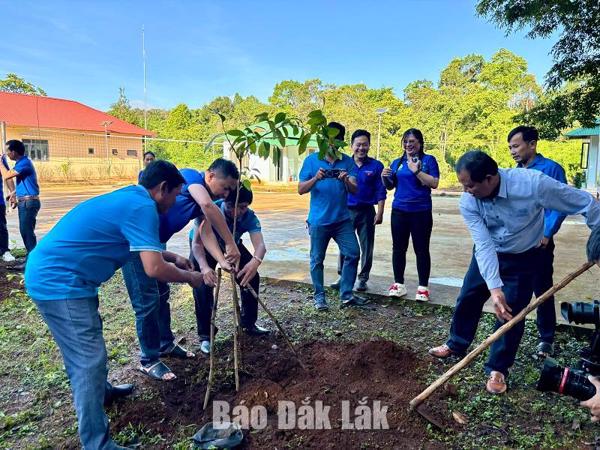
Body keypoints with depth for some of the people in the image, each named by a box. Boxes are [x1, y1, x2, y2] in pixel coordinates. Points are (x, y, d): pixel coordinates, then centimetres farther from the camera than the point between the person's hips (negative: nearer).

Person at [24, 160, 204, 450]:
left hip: (50, 273, 11)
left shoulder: (129, 197, 13)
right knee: (89, 360, -6)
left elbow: (144, 246, 29)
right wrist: (189, 278, -9)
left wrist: (174, 259, 25)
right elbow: (154, 269, -26)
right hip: (60, 282, -11)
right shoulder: (142, 207, -19)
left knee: (83, 348, 28)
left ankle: (98, 391, 50)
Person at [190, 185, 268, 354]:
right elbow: (197, 243, -42)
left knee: (251, 276, -8)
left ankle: (249, 323, 13)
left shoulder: (249, 217, -29)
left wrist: (255, 261, -66)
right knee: (202, 287, -20)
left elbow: (260, 245, -43)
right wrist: (204, 266, -62)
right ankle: (205, 336, -3)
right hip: (203, 246, -3)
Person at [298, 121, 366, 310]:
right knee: (317, 259, 5)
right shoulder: (311, 160, 0)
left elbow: (354, 190, -3)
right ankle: (319, 296, 20)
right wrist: (315, 178, -21)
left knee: (353, 253, -2)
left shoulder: (348, 162, 5)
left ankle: (346, 294, 12)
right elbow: (301, 190, -3)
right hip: (319, 220, -2)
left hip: (342, 219, 2)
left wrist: (346, 180, -25)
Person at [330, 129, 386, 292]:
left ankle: (363, 279, 20)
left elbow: (381, 192, -2)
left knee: (366, 247, 7)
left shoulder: (376, 166, -1)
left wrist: (380, 213, -8)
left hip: (366, 212, -1)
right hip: (346, 210, 1)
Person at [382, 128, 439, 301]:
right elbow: (390, 186, 16)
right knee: (398, 248, 8)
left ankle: (423, 286, 10)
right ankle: (398, 283, 19)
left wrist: (417, 171, -18)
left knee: (421, 249, 2)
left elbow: (434, 183, -11)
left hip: (421, 212, -4)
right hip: (399, 211, 4)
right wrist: (385, 177, -4)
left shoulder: (428, 160, 0)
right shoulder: (397, 162, 12)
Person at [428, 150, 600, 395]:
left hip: (522, 258, -2)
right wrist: (494, 287, -36)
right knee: (467, 299, 11)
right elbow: (483, 245, -27)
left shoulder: (532, 183, -34)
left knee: (512, 314, 0)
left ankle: (497, 369, 18)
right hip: (487, 255, 3)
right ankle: (456, 345, 35)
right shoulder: (468, 202, -25)